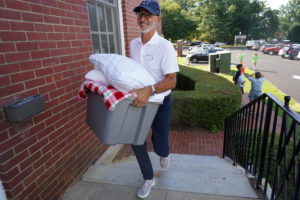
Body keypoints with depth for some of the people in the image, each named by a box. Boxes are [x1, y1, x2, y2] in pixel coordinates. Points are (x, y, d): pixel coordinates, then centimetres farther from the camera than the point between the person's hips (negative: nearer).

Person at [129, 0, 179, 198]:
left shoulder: (165, 46, -16)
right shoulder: (133, 44, 5)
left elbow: (171, 81, -24)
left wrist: (149, 90, -40)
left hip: (160, 102, -5)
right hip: (138, 100, 5)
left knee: (160, 147, 7)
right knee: (137, 143, 8)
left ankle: (164, 153, 48)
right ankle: (149, 179, 33)